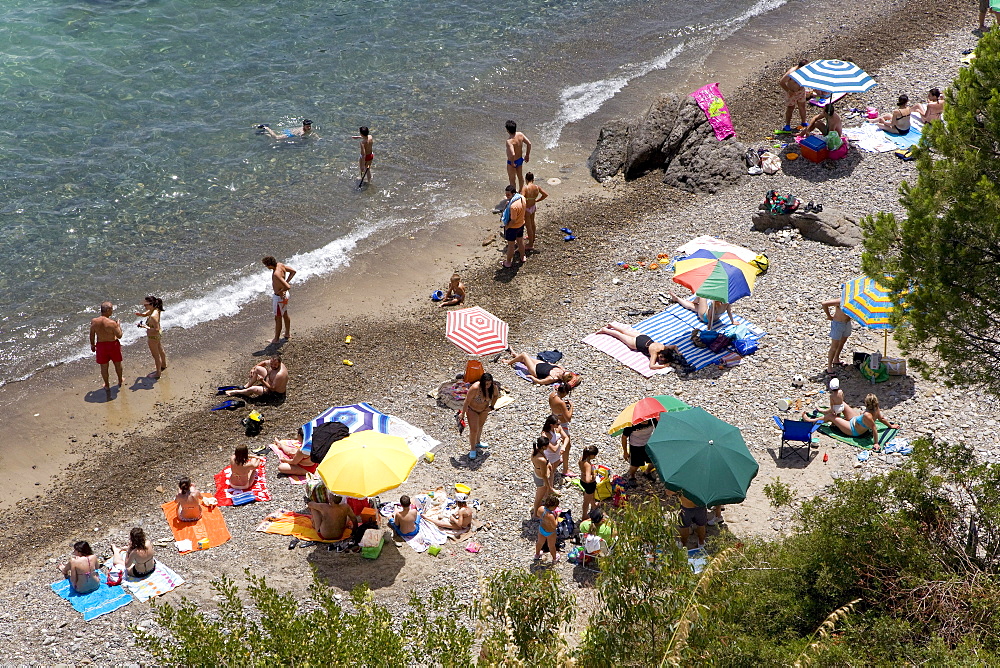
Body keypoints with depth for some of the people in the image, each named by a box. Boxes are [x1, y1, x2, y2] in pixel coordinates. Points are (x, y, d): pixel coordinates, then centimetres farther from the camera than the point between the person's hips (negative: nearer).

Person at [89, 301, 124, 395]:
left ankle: (107, 385, 30)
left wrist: (92, 344, 16)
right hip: (113, 344, -2)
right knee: (117, 363, 23)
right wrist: (118, 325, -1)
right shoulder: (112, 323, -26)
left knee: (104, 366, 18)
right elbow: (119, 335, -17)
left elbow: (92, 335, -1)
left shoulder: (94, 322, -14)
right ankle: (120, 381, 43)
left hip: (101, 345, 2)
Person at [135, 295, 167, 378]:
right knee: (160, 350, 31)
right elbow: (145, 314, 7)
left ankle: (158, 373, 32)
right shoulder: (155, 310, -10)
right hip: (158, 335, 9)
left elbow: (156, 330, -37)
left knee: (156, 355, 12)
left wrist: (146, 327, -32)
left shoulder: (153, 316, -38)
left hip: (153, 337, -9)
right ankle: (163, 365, 55)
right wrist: (140, 313, -13)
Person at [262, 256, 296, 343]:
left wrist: (280, 292, -20)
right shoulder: (280, 265, -10)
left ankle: (276, 338, 24)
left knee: (278, 318, 9)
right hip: (284, 294, 9)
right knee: (285, 315, 26)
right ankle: (288, 333, 43)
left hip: (279, 297, -9)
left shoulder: (276, 274, -35)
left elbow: (288, 287, -39)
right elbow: (293, 272, 5)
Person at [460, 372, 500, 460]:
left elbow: (496, 395, 1)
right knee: (474, 429, -8)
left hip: (484, 409, 5)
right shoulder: (475, 388, -38)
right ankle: (472, 449, 9)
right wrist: (462, 414, -21)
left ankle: (477, 442, 48)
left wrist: (491, 406, -7)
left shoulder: (493, 387, -23)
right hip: (472, 409, -5)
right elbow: (467, 401, -27)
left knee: (480, 426, 25)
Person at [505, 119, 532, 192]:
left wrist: (512, 163, -24)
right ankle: (520, 192, 48)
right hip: (520, 159, 7)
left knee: (512, 180, 14)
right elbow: (529, 144, -5)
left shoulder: (509, 141, -35)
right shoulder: (520, 134, -14)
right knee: (520, 176, 28)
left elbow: (512, 154, -43)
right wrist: (527, 155, 9)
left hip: (512, 162, -7)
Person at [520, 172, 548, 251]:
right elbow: (546, 195, 2)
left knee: (528, 226, 9)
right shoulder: (537, 187, -10)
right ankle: (532, 238, 54)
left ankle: (530, 244, 24)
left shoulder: (525, 188, -28)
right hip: (533, 207, 7)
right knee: (532, 223, 30)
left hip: (527, 209, -7)